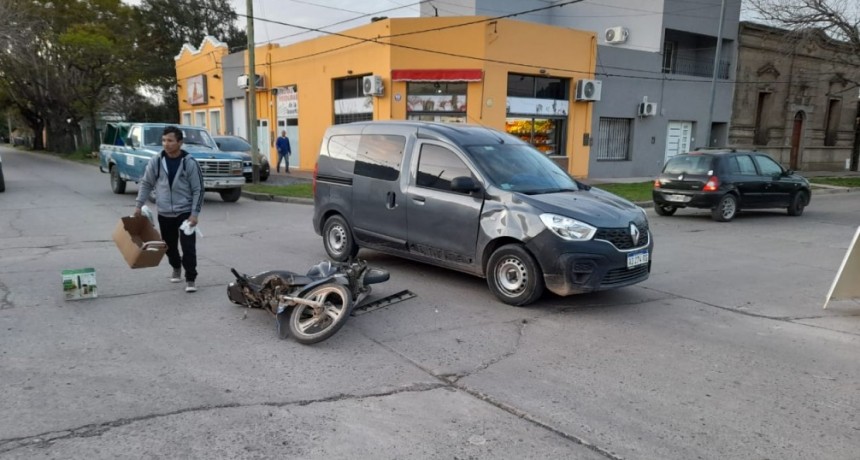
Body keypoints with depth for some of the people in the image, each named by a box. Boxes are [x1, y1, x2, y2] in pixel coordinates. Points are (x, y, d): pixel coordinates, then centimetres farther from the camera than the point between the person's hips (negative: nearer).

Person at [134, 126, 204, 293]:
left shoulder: (190, 163, -10)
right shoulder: (156, 161, -2)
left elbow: (198, 190, -8)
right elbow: (146, 184, 9)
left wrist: (195, 213, -12)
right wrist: (139, 205, 5)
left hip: (185, 212, -3)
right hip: (164, 213, 3)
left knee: (188, 246, -8)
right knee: (169, 245, 15)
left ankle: (190, 279, 2)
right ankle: (176, 267, 41)